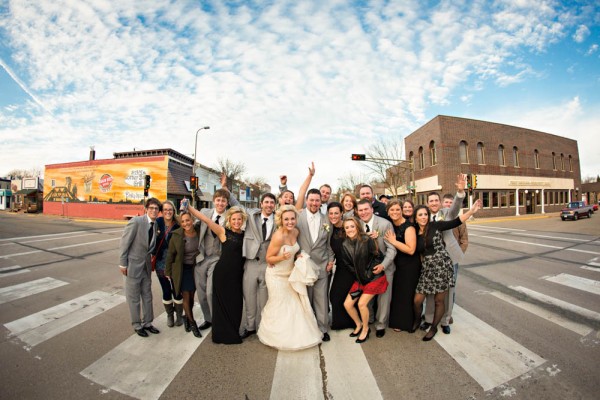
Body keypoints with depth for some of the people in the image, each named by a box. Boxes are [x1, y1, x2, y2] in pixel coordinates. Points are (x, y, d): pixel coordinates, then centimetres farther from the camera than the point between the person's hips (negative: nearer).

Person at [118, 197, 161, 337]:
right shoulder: (136, 221, -19)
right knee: (134, 298, 10)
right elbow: (124, 243, -16)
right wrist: (122, 264, -13)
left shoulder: (155, 224, 0)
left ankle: (147, 323, 32)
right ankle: (137, 325, 28)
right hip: (133, 265, -6)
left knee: (147, 296, 16)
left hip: (147, 266, 6)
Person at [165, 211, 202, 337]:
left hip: (194, 268, 2)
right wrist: (168, 272, 1)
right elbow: (170, 254, -6)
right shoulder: (177, 235, -16)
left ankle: (187, 318, 38)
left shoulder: (199, 231, -13)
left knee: (191, 295, 13)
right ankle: (192, 323, 21)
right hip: (182, 269, -2)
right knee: (186, 296, 3)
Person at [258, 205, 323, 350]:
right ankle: (276, 336, 36)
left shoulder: (296, 232, -5)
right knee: (279, 307, 10)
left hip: (290, 273, 6)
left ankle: (294, 335, 37)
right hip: (277, 276, -6)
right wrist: (282, 257, -35)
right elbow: (269, 258, -18)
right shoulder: (278, 236, -27)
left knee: (294, 305, 14)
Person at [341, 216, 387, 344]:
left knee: (362, 303, -11)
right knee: (347, 304, 2)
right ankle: (359, 325, 30)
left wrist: (368, 274, -8)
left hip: (374, 277, -5)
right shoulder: (345, 245, -6)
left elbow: (379, 257, -12)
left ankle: (365, 329, 19)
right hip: (359, 278, 5)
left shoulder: (367, 240, -20)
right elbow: (348, 263, 5)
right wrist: (358, 274, 0)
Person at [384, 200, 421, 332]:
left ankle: (404, 322, 27)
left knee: (405, 293, 7)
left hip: (410, 266, -6)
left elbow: (411, 250, -25)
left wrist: (393, 241, -24)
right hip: (397, 263, 6)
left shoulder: (408, 226, -18)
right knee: (395, 291, 15)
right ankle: (396, 319, 34)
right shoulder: (390, 225, 2)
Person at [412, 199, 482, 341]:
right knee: (417, 300, 3)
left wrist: (471, 211, -20)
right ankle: (417, 320, 34)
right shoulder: (415, 234, 3)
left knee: (439, 301, 9)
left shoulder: (435, 225, -7)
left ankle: (433, 328, 31)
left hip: (442, 266, -3)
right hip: (427, 269, 3)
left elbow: (455, 222, -12)